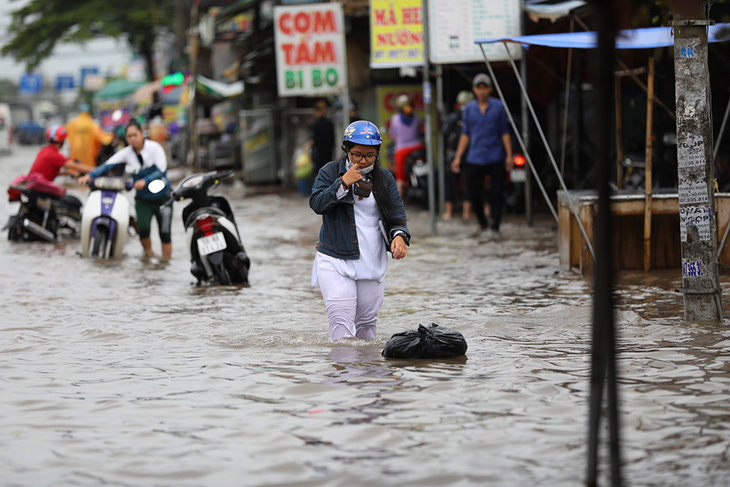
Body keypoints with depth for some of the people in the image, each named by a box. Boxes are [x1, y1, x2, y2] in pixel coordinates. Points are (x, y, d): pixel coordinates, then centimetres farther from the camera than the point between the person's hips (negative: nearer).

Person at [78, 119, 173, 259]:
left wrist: (145, 181, -34)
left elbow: (161, 170, -20)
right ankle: (149, 254, 5)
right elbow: (108, 165, -13)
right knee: (143, 228, -19)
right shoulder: (126, 153, -2)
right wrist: (90, 175, -27)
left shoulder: (154, 148, -11)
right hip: (143, 199, 2)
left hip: (162, 196, -2)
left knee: (165, 233, -1)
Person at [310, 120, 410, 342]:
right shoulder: (330, 172, 0)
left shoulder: (384, 177, 7)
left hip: (372, 263, 3)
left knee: (367, 322, 10)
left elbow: (396, 213, 3)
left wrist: (399, 235, -17)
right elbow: (316, 204, -11)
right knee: (342, 322, -15)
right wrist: (343, 183, -21)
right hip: (335, 261, -3)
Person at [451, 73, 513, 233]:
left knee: (496, 193, -4)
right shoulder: (469, 109, 9)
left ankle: (495, 224, 5)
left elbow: (505, 133, 4)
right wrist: (458, 157, 8)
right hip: (475, 159, 2)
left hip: (495, 158, -2)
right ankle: (482, 222, 21)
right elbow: (465, 134, 13)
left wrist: (509, 155, -3)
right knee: (474, 194, 1)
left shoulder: (498, 107, 3)